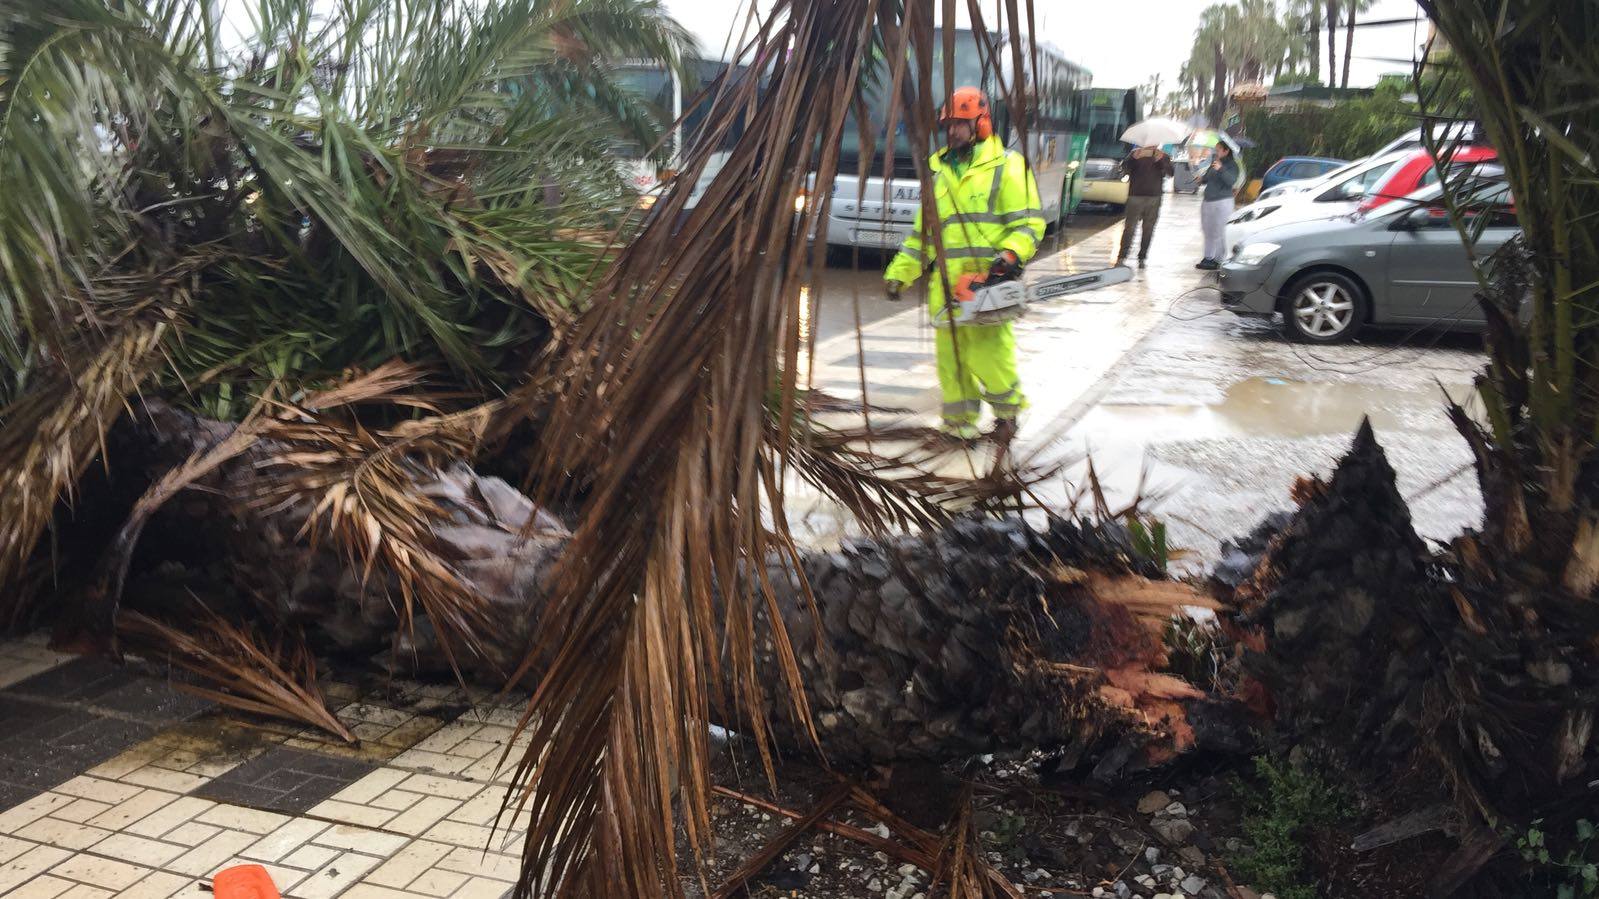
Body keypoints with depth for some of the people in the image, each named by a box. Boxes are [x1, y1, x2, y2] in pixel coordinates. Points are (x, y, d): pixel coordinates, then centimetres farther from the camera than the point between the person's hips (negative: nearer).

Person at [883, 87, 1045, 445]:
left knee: (989, 352, -10)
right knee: (951, 352, 5)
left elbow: (1029, 221, -2)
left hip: (988, 279, -6)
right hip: (946, 281, 6)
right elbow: (923, 231, 25)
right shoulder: (939, 172, 21)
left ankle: (1007, 410, 12)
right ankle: (959, 421, 15)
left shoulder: (1006, 166, 4)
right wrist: (898, 274, 20)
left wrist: (1012, 254, -20)